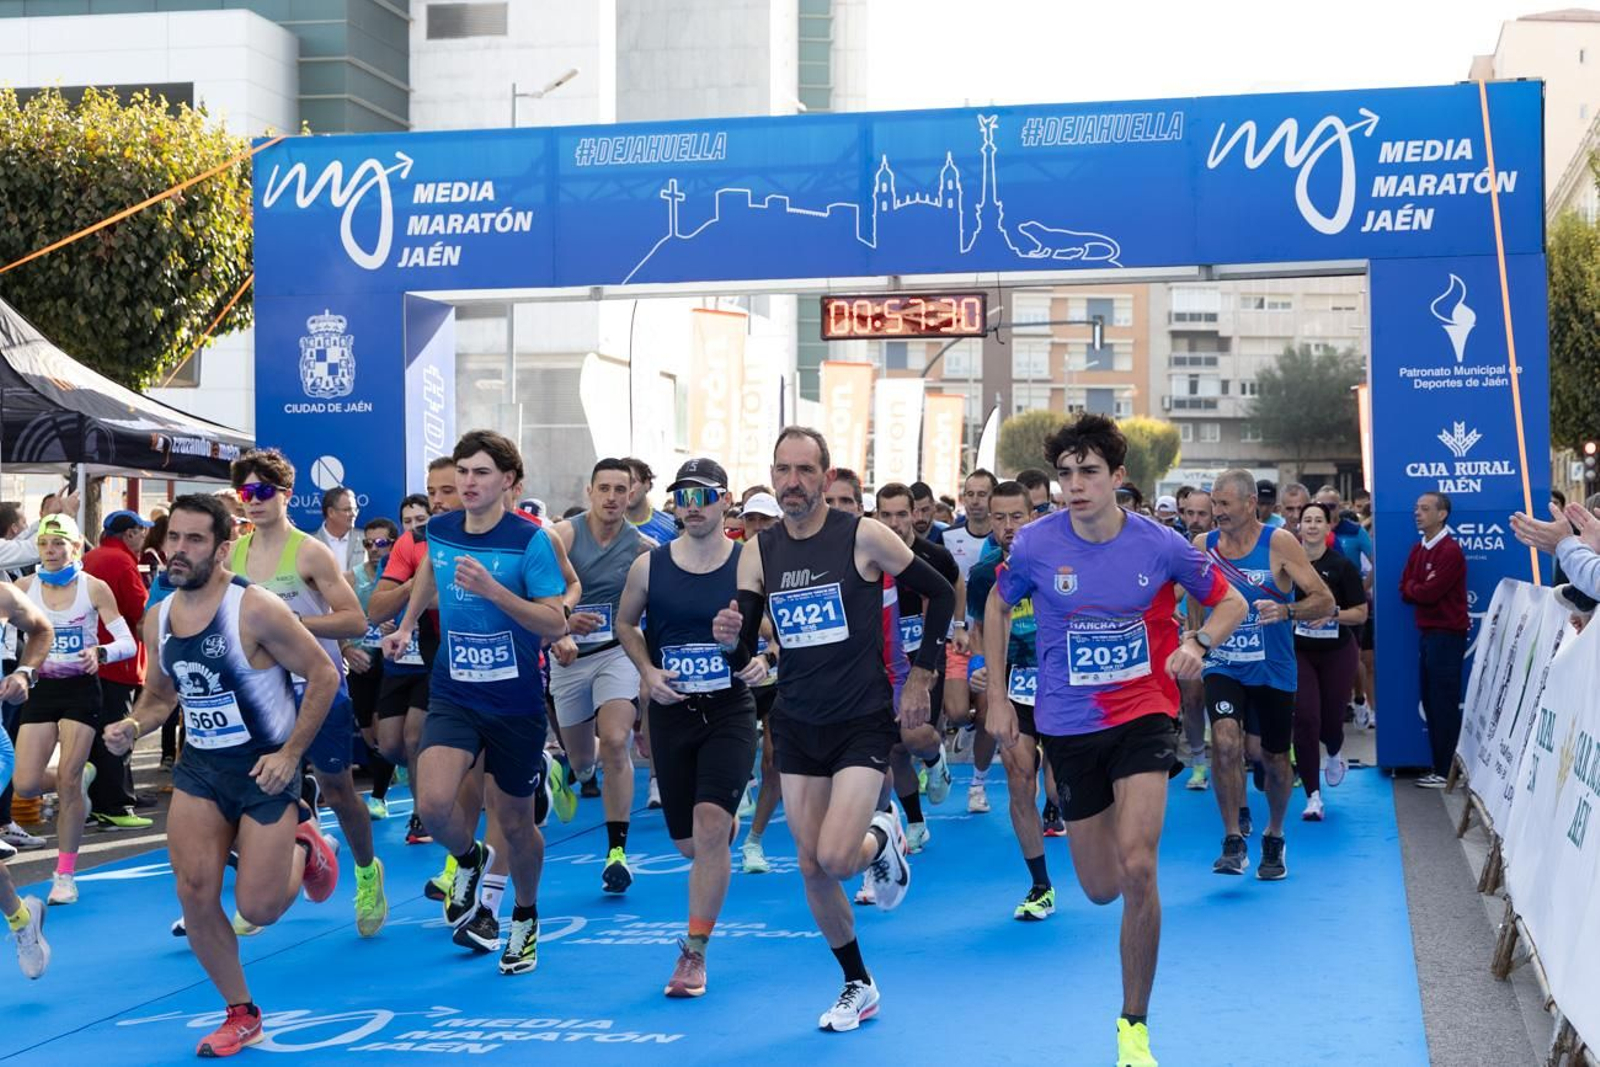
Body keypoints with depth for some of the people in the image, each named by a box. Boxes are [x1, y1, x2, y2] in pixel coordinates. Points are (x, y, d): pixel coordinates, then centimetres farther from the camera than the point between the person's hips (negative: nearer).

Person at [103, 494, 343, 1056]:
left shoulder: (256, 609, -19)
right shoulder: (158, 620, 1)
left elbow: (324, 675, -14)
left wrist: (290, 754, -17)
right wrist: (132, 725, -5)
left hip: (264, 769, -5)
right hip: (199, 767, 5)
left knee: (258, 909, -6)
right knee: (194, 894, -4)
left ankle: (302, 846, 30)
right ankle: (241, 1014, 16)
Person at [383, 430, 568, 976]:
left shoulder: (529, 540, -14)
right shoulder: (438, 530, 0)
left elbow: (555, 624, -17)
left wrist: (493, 589, -28)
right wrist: (407, 625, 21)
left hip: (515, 702, -3)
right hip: (452, 695, 3)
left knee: (516, 823, 9)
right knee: (434, 802, -19)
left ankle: (525, 917, 38)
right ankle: (469, 860, 16)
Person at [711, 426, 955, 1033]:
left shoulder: (863, 536, -11)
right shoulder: (758, 553, 1)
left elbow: (940, 594, -1)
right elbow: (743, 655, 1)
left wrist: (921, 678, -3)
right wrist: (730, 639, -23)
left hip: (864, 721, -4)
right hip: (797, 725, 5)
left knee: (836, 859, -18)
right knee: (810, 867, 7)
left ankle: (882, 836, 18)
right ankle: (858, 986, 26)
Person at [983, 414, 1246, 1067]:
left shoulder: (1160, 545, -11)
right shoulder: (1034, 544, -8)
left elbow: (1229, 602, 4)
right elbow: (998, 606, 11)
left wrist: (1197, 643, -17)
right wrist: (997, 697, 9)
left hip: (1143, 714, -2)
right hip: (1068, 725, 2)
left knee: (1137, 869, -19)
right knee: (1102, 889, 9)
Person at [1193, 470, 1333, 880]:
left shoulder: (1279, 543, -11)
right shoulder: (1203, 545, -2)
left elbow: (1325, 601, -13)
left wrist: (1286, 610, -31)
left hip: (1273, 669, -1)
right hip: (1223, 666, 1)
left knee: (1274, 757, 10)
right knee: (1225, 740, -22)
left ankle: (1274, 837, 36)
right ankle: (1233, 841, -10)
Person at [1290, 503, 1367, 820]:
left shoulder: (1341, 566, -8)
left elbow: (1361, 614, -5)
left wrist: (1333, 614, -21)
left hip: (1337, 652, 0)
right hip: (1299, 651, 0)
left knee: (1330, 719, 7)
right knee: (1305, 718, -11)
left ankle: (1335, 755, 47)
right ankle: (1313, 797, -4)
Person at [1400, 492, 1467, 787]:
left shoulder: (1450, 551, -12)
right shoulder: (1418, 549, 15)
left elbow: (1429, 593, -18)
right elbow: (1405, 590, 9)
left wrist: (1413, 588, 0)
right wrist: (1420, 589, -9)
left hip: (1447, 635, -9)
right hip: (1427, 632, 9)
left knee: (1445, 705, -5)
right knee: (1431, 703, 10)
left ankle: (1446, 772, -2)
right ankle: (1438, 767, 16)